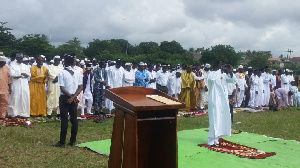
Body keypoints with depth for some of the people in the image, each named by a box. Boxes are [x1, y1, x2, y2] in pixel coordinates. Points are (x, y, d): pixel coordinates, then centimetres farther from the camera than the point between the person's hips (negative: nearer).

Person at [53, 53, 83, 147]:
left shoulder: (62, 73, -9)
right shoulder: (77, 73, 3)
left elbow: (62, 88, -14)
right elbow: (80, 87, -2)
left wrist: (71, 97, -11)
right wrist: (74, 96, -8)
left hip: (65, 98, -4)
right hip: (74, 98, 4)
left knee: (64, 120, -1)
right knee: (74, 119, 8)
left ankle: (62, 142, 3)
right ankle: (73, 141, 13)